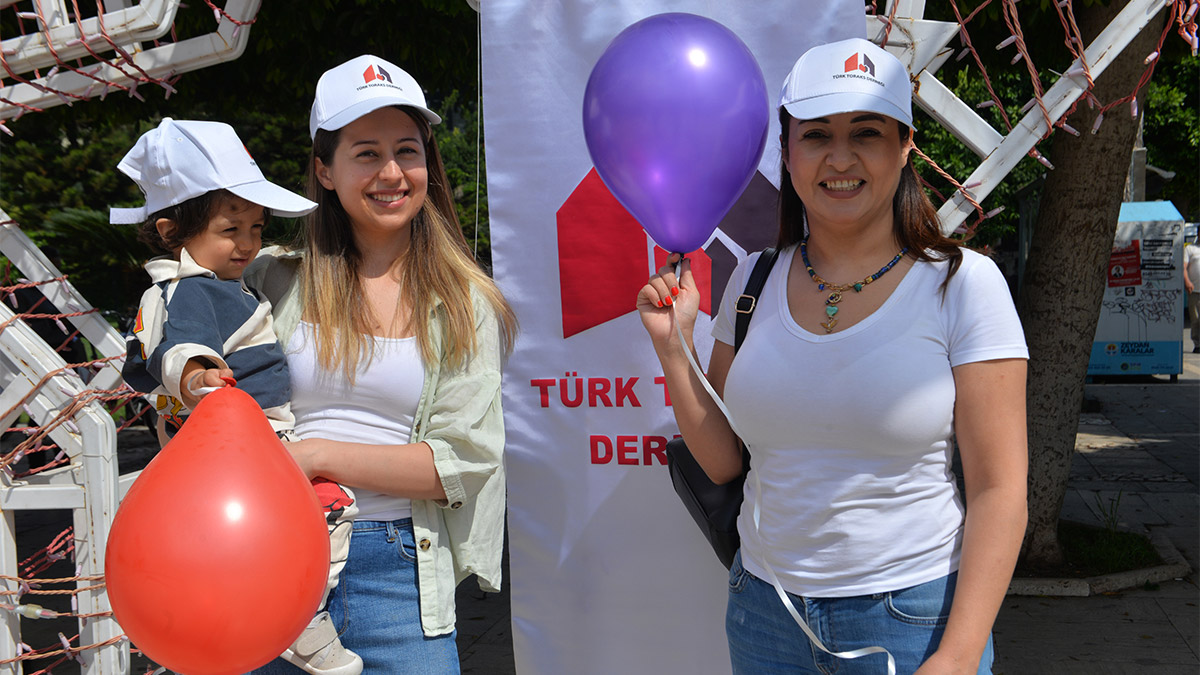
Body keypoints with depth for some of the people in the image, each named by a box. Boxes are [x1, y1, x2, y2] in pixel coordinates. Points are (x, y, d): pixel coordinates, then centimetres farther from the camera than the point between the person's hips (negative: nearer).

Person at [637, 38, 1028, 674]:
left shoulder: (964, 283, -10)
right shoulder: (754, 280, 2)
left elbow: (998, 490, -11)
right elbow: (722, 461, 6)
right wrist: (672, 342, -5)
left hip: (913, 620, -3)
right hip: (765, 610, 4)